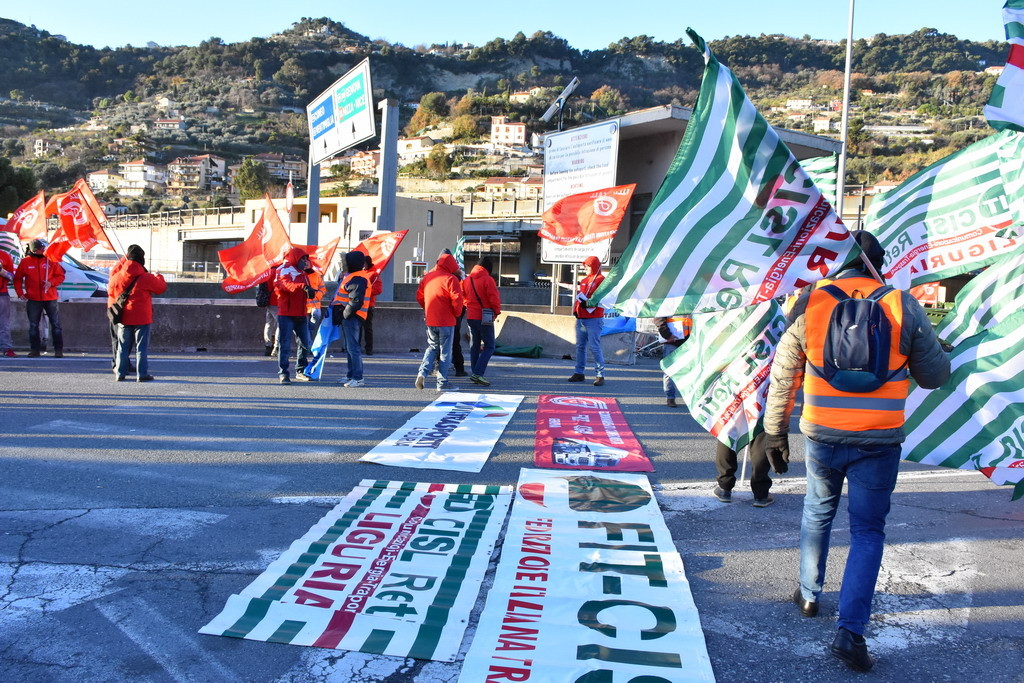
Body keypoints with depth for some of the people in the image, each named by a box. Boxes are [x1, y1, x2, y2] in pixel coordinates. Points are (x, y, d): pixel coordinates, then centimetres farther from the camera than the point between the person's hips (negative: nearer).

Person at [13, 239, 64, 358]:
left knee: (56, 324, 0)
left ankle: (58, 350, 6)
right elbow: (17, 278, 8)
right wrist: (20, 292, -3)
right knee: (33, 326, 7)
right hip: (33, 299, 1)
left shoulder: (51, 260, 0)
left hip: (50, 298, -1)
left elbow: (60, 276, 3)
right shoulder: (25, 262, 1)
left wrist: (51, 283, -14)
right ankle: (35, 349, 16)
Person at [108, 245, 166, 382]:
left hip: (124, 318, 4)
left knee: (123, 347, 13)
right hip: (142, 318, -4)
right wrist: (159, 277, 21)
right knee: (142, 347, 2)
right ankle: (142, 374, 0)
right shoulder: (146, 277, -12)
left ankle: (120, 373, 14)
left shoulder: (117, 276, 1)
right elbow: (162, 287, 1)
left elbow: (110, 291, 17)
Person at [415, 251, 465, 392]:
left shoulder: (427, 277, 8)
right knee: (445, 351, 4)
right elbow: (457, 300, -17)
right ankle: (443, 383, 6)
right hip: (446, 321, -5)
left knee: (432, 347, 20)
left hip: (430, 320, 5)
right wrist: (457, 313, -1)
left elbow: (419, 297, 14)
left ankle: (423, 372, 0)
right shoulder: (450, 279, -11)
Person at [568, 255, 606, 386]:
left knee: (594, 347, -10)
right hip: (581, 319, 8)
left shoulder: (601, 280, -5)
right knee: (580, 346, 10)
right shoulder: (584, 280, 19)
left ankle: (600, 375, -5)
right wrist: (575, 309, 10)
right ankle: (579, 373, 17)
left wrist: (587, 302, -24)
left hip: (594, 319, -8)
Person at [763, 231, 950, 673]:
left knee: (817, 512, 24)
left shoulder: (810, 304, -3)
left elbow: (783, 375, 1)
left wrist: (774, 429, 12)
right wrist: (939, 356, 27)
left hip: (823, 437, 1)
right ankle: (850, 631, 2)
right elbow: (934, 376, 3)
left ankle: (809, 595, 38)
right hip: (880, 440, -1)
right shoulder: (904, 306, -5)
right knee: (867, 531, 9)